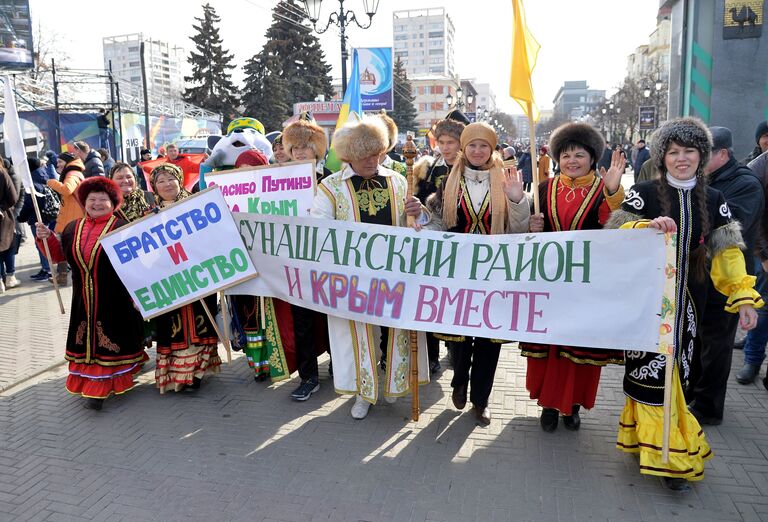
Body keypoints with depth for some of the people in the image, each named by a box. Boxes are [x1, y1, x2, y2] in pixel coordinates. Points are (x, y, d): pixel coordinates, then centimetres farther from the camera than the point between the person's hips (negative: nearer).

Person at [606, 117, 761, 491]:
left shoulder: (714, 201, 8)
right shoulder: (644, 194, -3)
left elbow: (726, 252, 8)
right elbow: (615, 234, -8)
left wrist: (743, 296, 0)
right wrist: (648, 227, -26)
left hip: (687, 301, 4)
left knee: (672, 370, 8)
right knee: (653, 371, -3)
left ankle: (645, 436, 28)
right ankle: (668, 455, 9)